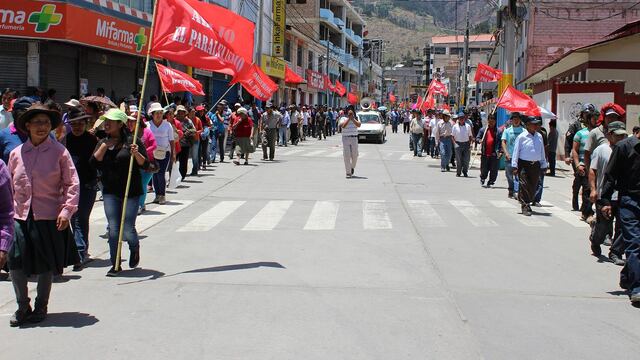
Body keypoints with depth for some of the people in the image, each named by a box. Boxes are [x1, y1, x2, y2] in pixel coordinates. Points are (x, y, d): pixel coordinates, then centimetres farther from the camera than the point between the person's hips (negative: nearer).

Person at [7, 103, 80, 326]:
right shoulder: (16, 154, 6)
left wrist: (66, 210, -13)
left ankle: (41, 307, 26)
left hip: (49, 217, -2)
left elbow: (72, 184, -4)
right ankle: (23, 306, 14)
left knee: (46, 266, 8)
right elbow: (9, 186, 13)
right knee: (15, 263, -6)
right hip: (21, 217, 2)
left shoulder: (59, 152, -4)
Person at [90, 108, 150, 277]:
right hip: (110, 192, 4)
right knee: (113, 230, -1)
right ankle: (115, 265, 13)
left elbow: (145, 165, -6)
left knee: (127, 231, -3)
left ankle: (135, 248, 31)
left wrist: (136, 154, -23)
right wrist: (105, 146, -10)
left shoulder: (132, 141, -4)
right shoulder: (103, 143, 10)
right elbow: (94, 162, -3)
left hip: (131, 191, -4)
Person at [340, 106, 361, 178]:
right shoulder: (343, 119, 1)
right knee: (346, 156, -7)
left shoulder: (356, 118, 6)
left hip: (354, 138, 2)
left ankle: (352, 167, 33)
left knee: (354, 155, 3)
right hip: (345, 138, -1)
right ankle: (348, 173, -2)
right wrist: (349, 118, -22)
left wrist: (352, 118, -21)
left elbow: (358, 125, -15)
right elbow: (343, 126, -19)